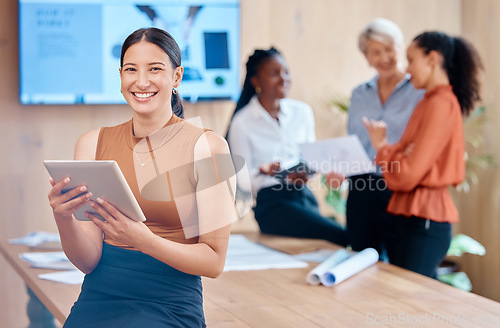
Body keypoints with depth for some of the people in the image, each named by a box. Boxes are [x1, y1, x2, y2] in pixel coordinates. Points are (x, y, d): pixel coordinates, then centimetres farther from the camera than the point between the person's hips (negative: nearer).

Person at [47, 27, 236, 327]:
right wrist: (63, 218, -18)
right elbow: (88, 261, 2)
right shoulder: (93, 144, 6)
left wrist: (144, 240, -21)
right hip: (99, 299, 3)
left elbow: (214, 262, -5)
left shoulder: (207, 147, -4)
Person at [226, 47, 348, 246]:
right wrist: (263, 172, -23)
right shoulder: (242, 124, -2)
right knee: (341, 236, -29)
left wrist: (305, 174, -8)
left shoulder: (302, 112, 11)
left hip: (304, 196, 5)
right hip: (270, 202, -5)